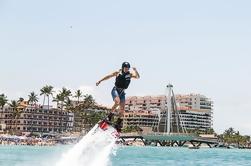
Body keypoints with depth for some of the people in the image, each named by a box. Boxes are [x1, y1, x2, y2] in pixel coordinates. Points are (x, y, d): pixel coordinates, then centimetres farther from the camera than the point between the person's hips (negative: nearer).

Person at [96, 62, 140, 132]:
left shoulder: (130, 74, -1)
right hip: (115, 90, -4)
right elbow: (108, 76, 1)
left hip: (122, 92, 4)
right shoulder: (118, 73, -5)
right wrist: (100, 81, 2)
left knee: (122, 108, -2)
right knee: (117, 101, -32)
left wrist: (135, 70, -30)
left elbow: (138, 77, -13)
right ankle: (110, 115, -16)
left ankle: (118, 123, 13)